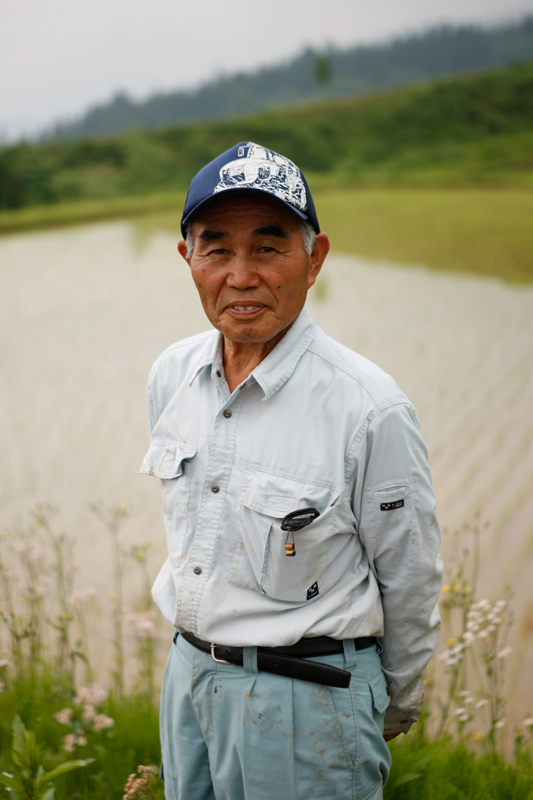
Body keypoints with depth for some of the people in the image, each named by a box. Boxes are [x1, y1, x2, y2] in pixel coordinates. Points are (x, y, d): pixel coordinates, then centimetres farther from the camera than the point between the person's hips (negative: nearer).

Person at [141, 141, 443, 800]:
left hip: (307, 698, -6)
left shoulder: (370, 410, -21)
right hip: (189, 671, 6)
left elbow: (409, 581, -8)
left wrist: (394, 707, 5)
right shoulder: (171, 375, -2)